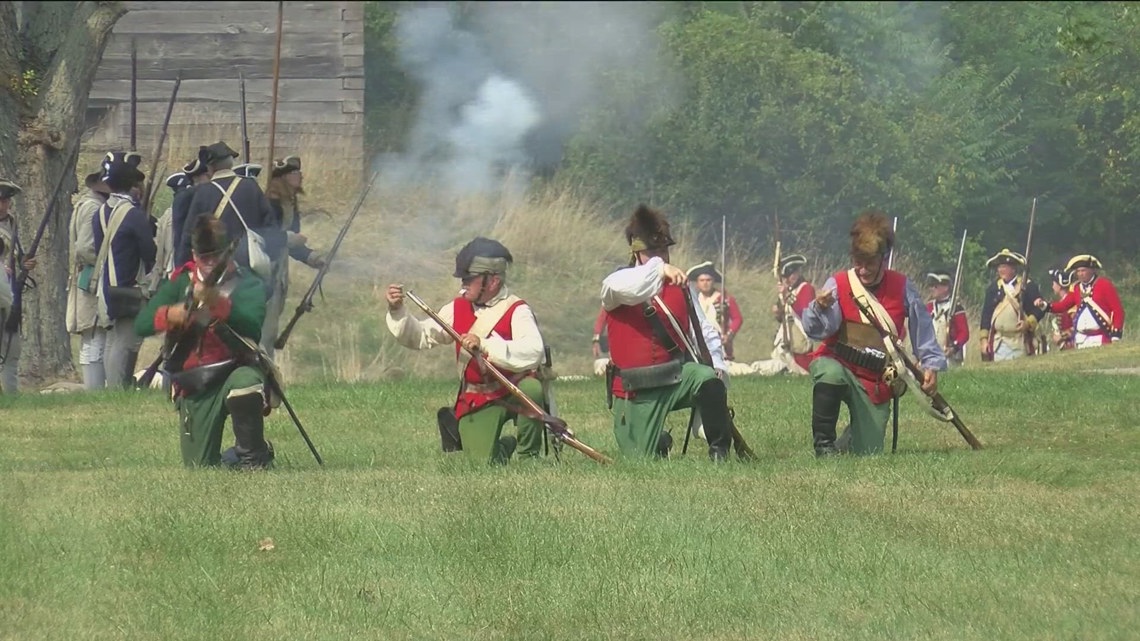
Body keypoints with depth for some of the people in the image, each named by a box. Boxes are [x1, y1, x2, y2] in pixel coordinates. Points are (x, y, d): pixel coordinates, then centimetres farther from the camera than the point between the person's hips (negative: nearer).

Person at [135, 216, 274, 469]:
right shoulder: (181, 283, 8)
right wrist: (169, 315, -23)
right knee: (200, 467, -3)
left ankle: (253, 457, -15)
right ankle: (233, 458, 34)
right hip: (195, 386, 3)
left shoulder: (248, 285, -2)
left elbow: (254, 325, -23)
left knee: (244, 384, -40)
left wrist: (217, 303, -39)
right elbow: (141, 324, -1)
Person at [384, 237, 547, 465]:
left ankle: (528, 454, -11)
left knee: (531, 389, -37)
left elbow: (533, 352, -32)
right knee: (481, 462, -14)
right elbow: (420, 337, 8)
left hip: (514, 392, -3)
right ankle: (505, 446, 26)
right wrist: (397, 311, -9)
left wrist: (484, 344, -40)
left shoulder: (517, 311, -14)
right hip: (477, 401, 3)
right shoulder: (458, 308, 4)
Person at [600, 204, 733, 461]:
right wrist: (658, 269, -43)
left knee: (709, 380, -32)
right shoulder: (616, 284, -4)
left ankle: (720, 450, -16)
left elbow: (705, 332, 12)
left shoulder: (678, 285, 7)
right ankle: (659, 442, 37)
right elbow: (628, 289, -31)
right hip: (636, 391, -1)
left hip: (677, 375, 1)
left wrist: (718, 368, -2)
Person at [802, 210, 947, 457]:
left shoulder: (902, 288, -2)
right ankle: (824, 443, -19)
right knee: (830, 374, -42)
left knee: (868, 452, -1)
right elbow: (816, 330, -20)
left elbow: (923, 329, 8)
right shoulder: (838, 285, -9)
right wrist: (820, 309, -41)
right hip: (837, 364, -3)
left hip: (876, 381, 3)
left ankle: (856, 434, 40)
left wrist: (931, 365, -1)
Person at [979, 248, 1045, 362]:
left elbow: (1039, 309, 1)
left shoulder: (1028, 286, 3)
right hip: (999, 343, 2)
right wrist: (984, 339, 5)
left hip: (1020, 342, -2)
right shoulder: (993, 288, 12)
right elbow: (986, 314, 11)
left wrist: (1028, 323, -16)